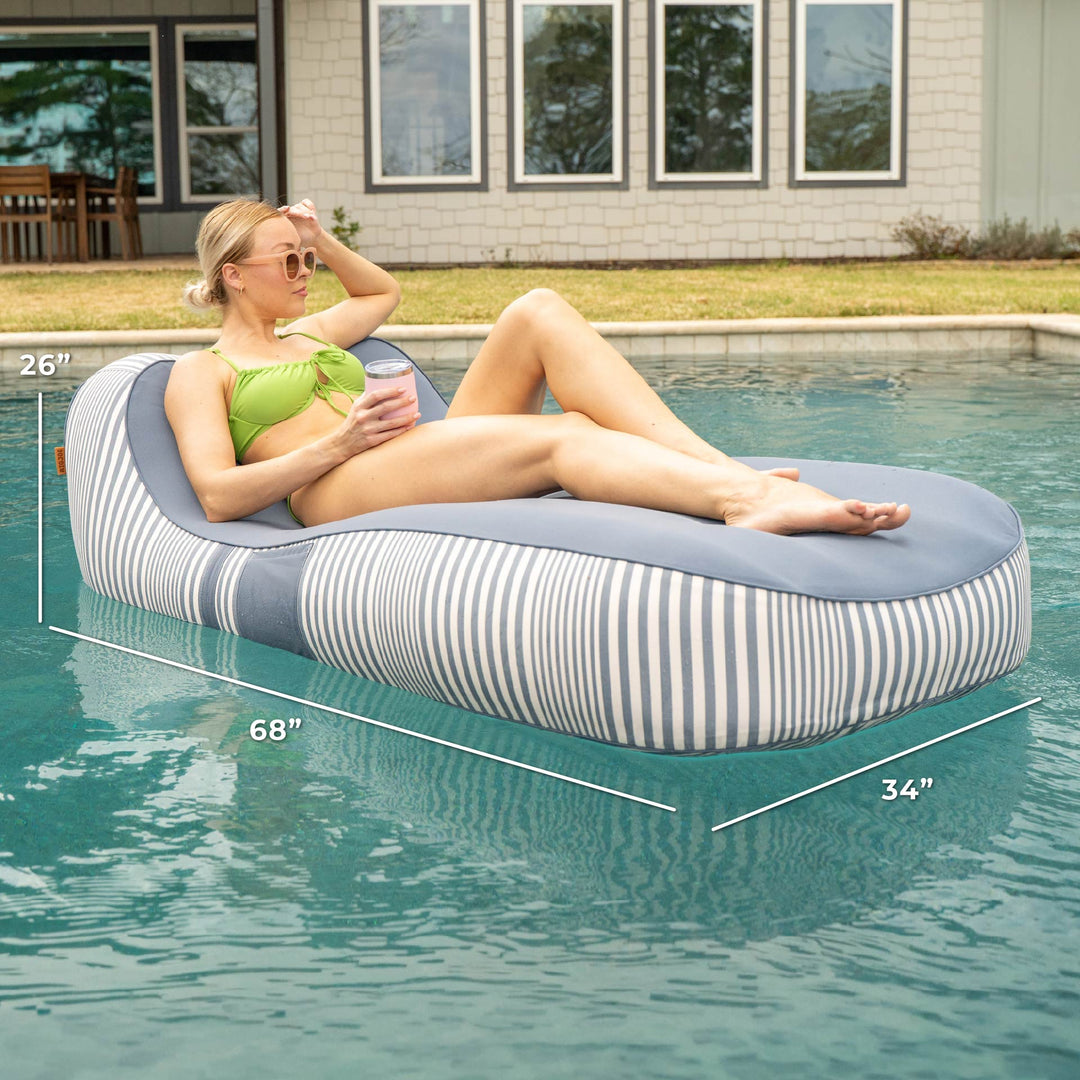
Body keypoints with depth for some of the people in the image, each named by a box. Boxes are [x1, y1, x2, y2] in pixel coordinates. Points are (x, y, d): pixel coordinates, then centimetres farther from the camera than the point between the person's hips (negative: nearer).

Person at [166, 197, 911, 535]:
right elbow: (219, 496, -4)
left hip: (430, 467, 7)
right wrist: (337, 443, -13)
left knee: (539, 311, -17)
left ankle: (725, 471, -34)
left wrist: (323, 242, 31)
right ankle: (747, 495, -57)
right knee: (562, 436, -33)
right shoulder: (200, 374, 11)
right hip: (341, 494, -7)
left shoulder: (305, 336, 33)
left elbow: (384, 292, 49)